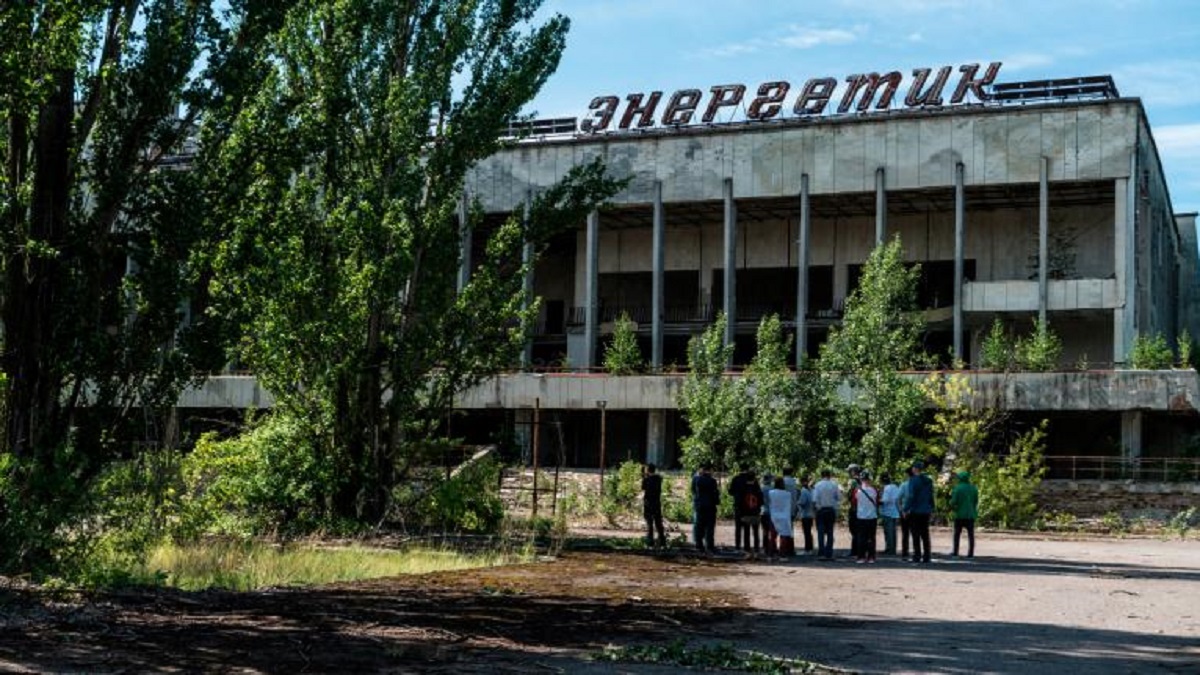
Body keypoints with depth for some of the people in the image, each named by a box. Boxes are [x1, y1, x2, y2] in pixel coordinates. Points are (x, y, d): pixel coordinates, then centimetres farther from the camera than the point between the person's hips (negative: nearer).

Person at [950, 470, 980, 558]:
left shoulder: (957, 488, -10)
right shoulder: (974, 488, 3)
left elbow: (953, 502, -12)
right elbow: (976, 501, 7)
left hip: (960, 515, -3)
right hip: (971, 515, 3)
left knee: (957, 534, 10)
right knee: (971, 535, 3)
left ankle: (955, 552, 11)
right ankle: (971, 553, -2)